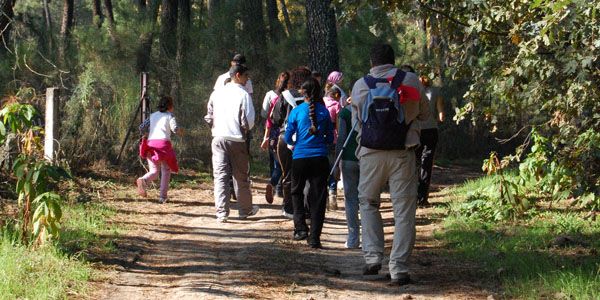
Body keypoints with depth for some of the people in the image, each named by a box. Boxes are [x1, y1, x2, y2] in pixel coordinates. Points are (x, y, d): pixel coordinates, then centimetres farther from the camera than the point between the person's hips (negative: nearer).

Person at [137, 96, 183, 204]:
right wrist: (180, 131, 12)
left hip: (151, 142, 4)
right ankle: (163, 197, 5)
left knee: (154, 171, 7)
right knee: (166, 170, 11)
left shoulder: (153, 115, 19)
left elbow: (141, 127, 14)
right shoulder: (169, 116, 6)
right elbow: (174, 129, -9)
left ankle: (143, 180, -28)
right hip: (163, 143, -4)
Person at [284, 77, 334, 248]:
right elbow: (330, 138, 8)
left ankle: (300, 228, 8)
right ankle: (314, 238, 1)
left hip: (300, 158, -1)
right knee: (318, 198, 4)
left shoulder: (296, 111, -2)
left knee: (297, 192, 20)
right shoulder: (324, 112, 3)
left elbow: (288, 138, 1)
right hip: (320, 159, 1)